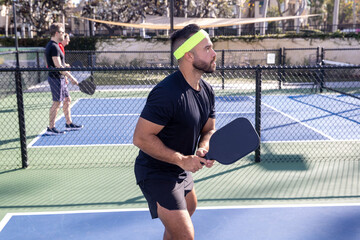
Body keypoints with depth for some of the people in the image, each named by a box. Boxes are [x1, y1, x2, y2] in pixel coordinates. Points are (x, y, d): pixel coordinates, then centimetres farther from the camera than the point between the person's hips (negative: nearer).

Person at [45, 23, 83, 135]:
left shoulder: (52, 45, 14)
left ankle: (69, 124, 24)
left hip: (60, 78, 10)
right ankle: (50, 128, 3)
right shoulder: (54, 47, -18)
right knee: (57, 103, -4)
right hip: (56, 78, -10)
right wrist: (71, 77, -21)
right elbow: (58, 66, -23)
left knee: (67, 100, 15)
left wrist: (65, 76, 23)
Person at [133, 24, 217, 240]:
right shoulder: (167, 93, -29)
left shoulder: (207, 91, 0)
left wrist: (204, 149, -14)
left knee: (188, 211, 29)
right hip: (156, 174, -9)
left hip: (182, 171, 9)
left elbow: (208, 129, 9)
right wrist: (183, 160, -26)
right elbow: (141, 137, -27)